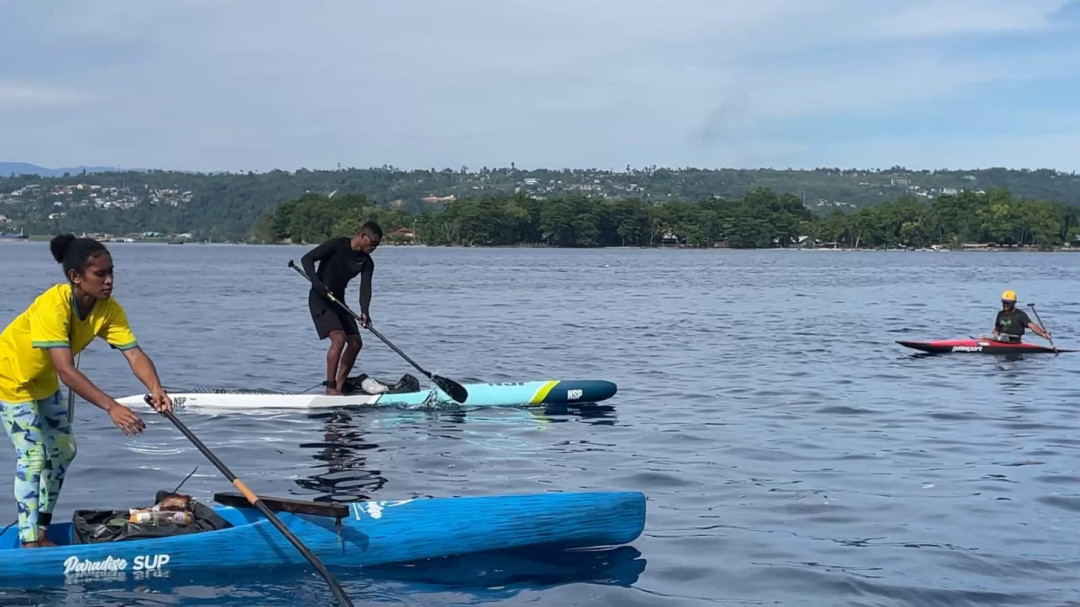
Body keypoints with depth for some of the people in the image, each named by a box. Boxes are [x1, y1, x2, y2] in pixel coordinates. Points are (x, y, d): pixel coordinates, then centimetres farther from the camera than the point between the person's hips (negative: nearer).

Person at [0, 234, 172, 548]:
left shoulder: (109, 309, -17)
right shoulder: (53, 306, -37)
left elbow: (135, 354, -25)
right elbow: (66, 370, -44)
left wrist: (155, 389, -45)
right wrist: (111, 407, -52)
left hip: (43, 381, 8)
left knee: (63, 450, 12)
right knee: (32, 455, -12)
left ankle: (40, 529, 27)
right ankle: (30, 542, -5)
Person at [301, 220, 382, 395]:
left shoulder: (367, 262, 2)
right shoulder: (337, 244, -14)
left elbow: (365, 288, -11)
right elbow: (307, 258, -18)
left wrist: (364, 312, -29)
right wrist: (316, 282, -32)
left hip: (338, 301, 8)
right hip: (319, 299, -8)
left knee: (355, 343, 4)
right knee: (338, 339, -22)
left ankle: (339, 387, 11)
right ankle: (330, 387, -17)